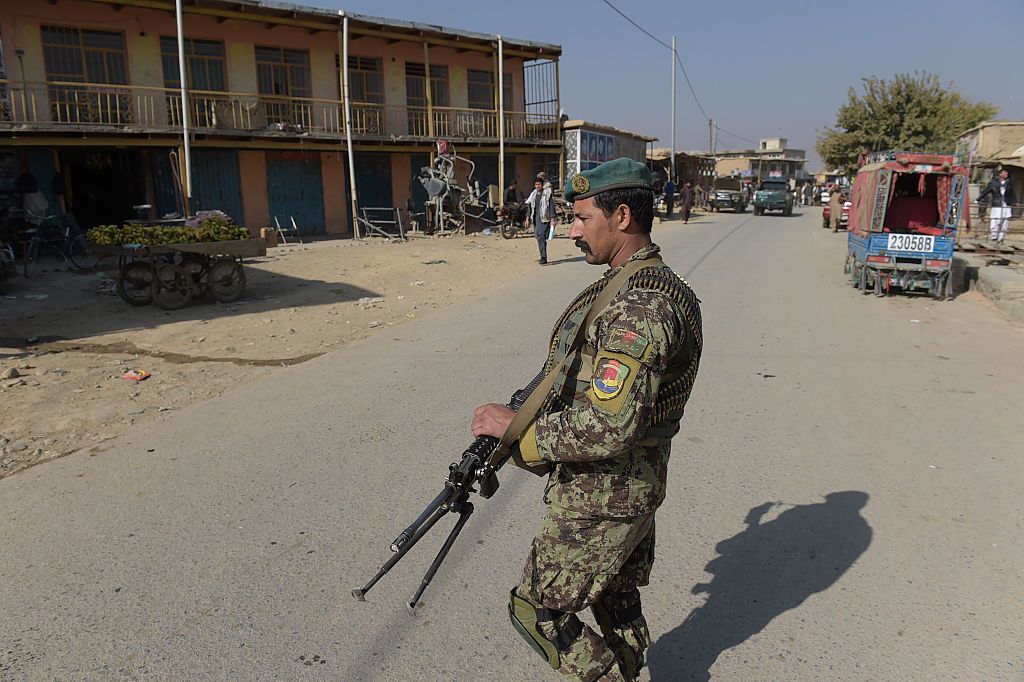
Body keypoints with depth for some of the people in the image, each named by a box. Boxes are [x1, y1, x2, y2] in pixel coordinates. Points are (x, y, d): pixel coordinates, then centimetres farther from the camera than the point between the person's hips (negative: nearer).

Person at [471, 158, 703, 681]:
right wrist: (528, 415, 6)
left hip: (601, 496, -10)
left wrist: (515, 427, -20)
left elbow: (608, 429, -31)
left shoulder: (639, 305, -27)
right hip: (634, 482, 10)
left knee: (535, 608, 7)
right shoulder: (638, 284, 7)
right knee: (614, 596, 25)